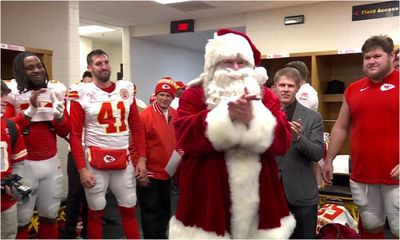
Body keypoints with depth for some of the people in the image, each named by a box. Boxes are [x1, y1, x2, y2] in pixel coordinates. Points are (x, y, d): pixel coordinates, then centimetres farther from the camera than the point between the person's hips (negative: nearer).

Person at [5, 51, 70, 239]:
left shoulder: (55, 92, 4)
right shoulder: (13, 94, -7)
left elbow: (64, 132, 7)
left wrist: (59, 115, -13)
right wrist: (30, 109, -22)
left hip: (51, 163, 4)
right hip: (24, 165, -4)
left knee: (50, 216, 16)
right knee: (21, 220, 5)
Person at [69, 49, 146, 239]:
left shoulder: (126, 89, 6)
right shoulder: (82, 94, -5)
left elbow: (137, 127, 8)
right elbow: (75, 135, -5)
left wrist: (142, 158, 3)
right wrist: (81, 169, -10)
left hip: (124, 159, 3)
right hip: (95, 160, -3)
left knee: (129, 210, 11)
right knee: (96, 211, 10)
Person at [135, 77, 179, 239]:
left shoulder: (175, 116, 3)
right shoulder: (145, 115, -17)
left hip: (167, 172, 7)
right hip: (150, 173, -7)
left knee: (165, 210, 19)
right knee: (150, 211, 4)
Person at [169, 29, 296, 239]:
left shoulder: (265, 96, 8)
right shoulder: (194, 95, 2)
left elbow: (282, 140, -4)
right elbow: (185, 137, -13)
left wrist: (254, 118, -21)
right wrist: (226, 116, -23)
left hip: (257, 194, 3)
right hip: (208, 194, -2)